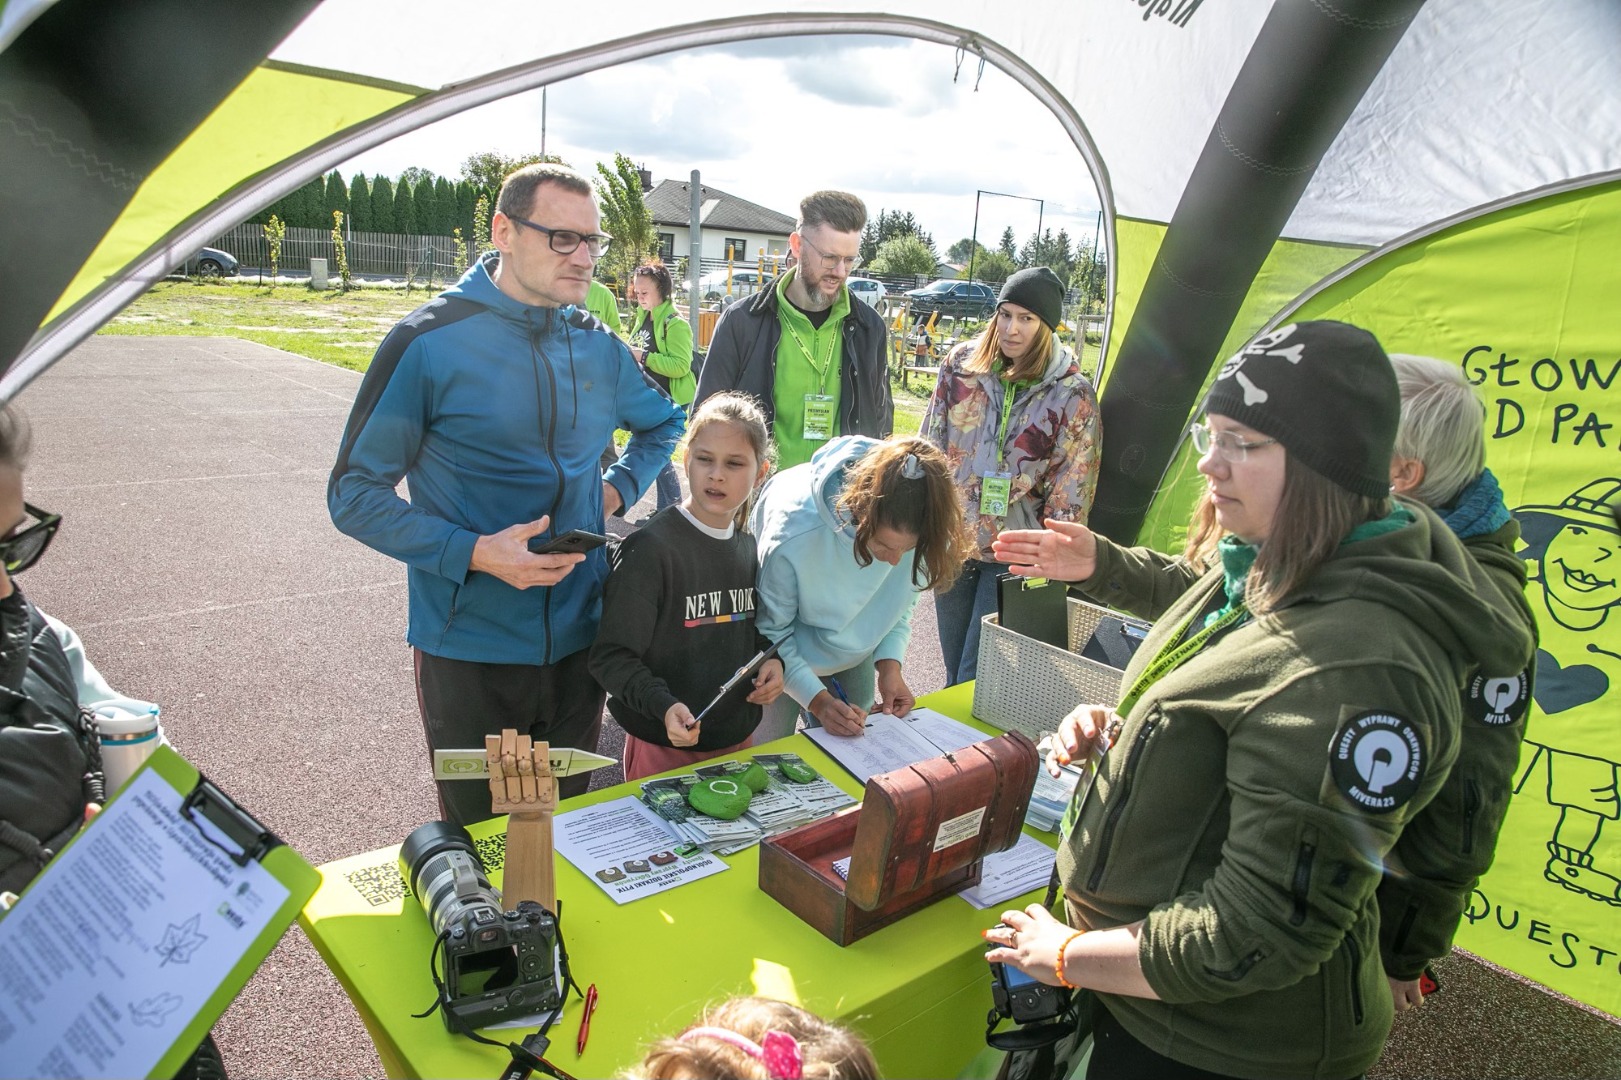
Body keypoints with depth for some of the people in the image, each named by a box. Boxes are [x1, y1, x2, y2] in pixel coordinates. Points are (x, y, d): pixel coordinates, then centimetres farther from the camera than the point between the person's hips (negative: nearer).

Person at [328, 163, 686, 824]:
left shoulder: (600, 348, 3)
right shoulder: (430, 342, -11)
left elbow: (664, 425, 23)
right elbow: (355, 494, -9)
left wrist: (617, 491, 4)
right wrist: (473, 553, -22)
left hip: (579, 640, 4)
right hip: (470, 651, -4)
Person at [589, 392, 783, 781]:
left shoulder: (749, 548, 3)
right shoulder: (649, 548, -18)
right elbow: (612, 657, -18)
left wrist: (772, 661, -2)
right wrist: (664, 706, -33)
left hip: (738, 740, 6)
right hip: (663, 748, -6)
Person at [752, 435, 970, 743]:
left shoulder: (911, 532, -28)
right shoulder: (795, 535, -40)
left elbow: (902, 599, -6)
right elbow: (772, 633, -24)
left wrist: (890, 664, -17)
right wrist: (818, 700, -30)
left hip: (854, 657, 4)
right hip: (784, 659, -3)